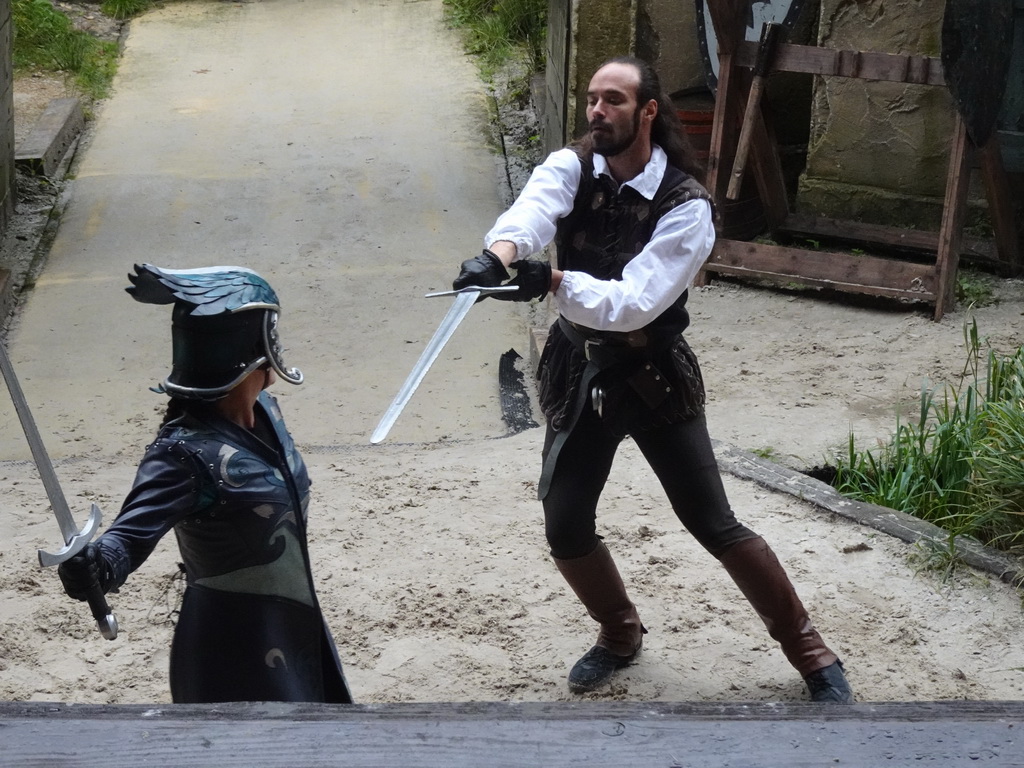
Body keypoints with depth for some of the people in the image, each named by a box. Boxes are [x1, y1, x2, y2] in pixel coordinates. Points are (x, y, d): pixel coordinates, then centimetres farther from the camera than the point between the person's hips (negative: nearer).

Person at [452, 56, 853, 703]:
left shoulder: (686, 206, -18)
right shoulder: (570, 169, -8)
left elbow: (633, 304, -29)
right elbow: (532, 210, -32)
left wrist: (552, 281, -44)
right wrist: (500, 252, -55)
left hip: (654, 377, -3)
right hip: (579, 373, 4)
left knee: (715, 527, 0)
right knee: (566, 529, 4)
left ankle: (810, 653, 18)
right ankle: (620, 636, 33)